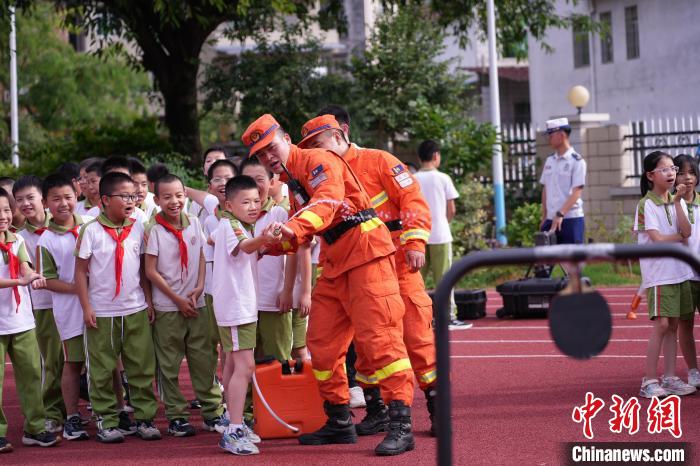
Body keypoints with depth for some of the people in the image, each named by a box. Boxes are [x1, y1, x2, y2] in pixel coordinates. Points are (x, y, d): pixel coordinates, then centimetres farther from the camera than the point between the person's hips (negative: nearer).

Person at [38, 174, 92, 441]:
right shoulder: (46, 240, -7)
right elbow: (48, 280, -7)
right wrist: (78, 288, -18)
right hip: (69, 309, -3)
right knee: (73, 363, 5)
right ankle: (72, 419, 15)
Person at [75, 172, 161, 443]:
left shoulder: (137, 229, 5)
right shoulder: (91, 231, -5)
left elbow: (143, 268, 12)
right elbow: (81, 271, -4)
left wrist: (149, 301, 8)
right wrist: (86, 307, -8)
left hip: (136, 310, 3)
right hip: (102, 313, -3)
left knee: (142, 367, 5)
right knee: (102, 370, 3)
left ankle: (144, 418, 13)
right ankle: (106, 421, 12)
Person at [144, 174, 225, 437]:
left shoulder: (193, 223, 4)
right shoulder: (155, 231, -8)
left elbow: (201, 257, 11)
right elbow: (151, 271, -8)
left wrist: (199, 287, -6)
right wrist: (177, 299, -9)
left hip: (196, 304, 4)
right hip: (167, 307, -3)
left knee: (204, 359, 6)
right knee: (169, 365, 3)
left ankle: (213, 411, 12)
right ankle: (176, 416, 10)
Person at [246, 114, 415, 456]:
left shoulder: (318, 161, -10)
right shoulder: (290, 180, 18)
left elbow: (327, 201, -30)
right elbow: (299, 235, 20)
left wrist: (295, 225, -45)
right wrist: (271, 244, 2)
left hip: (366, 251, -10)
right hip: (335, 263, 10)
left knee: (378, 338, -14)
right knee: (322, 341, 10)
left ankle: (401, 425, -14)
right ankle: (339, 422, 20)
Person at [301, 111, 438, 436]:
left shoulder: (377, 161, -2)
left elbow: (413, 199, -7)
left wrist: (414, 241, -16)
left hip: (397, 262, -5)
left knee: (416, 333, -6)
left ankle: (437, 407, 2)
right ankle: (376, 411, 15)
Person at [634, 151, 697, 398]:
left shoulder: (677, 201, 12)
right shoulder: (647, 204, -7)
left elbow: (686, 232, -4)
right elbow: (657, 238, -16)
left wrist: (677, 202, -10)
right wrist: (680, 237, -1)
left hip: (680, 272, 6)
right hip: (658, 273, -6)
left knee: (673, 325, 7)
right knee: (661, 324, -11)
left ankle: (670, 378, 12)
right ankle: (649, 380, -6)